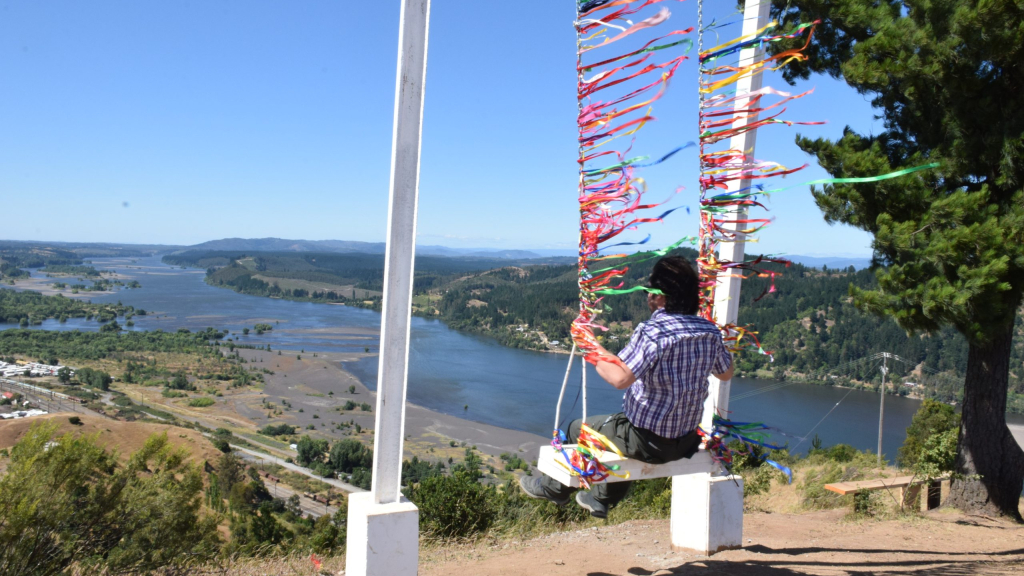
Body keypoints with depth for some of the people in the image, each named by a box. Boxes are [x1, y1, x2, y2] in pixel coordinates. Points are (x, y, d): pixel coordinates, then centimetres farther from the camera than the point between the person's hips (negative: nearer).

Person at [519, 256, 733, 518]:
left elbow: (620, 378, -36)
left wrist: (597, 357, -18)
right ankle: (601, 499, 49)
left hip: (648, 442, -7)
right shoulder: (710, 331, -5)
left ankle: (555, 489, 41)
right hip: (687, 441, 7)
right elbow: (726, 373, 12)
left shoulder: (652, 332, -26)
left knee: (577, 429, 18)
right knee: (621, 420, 37)